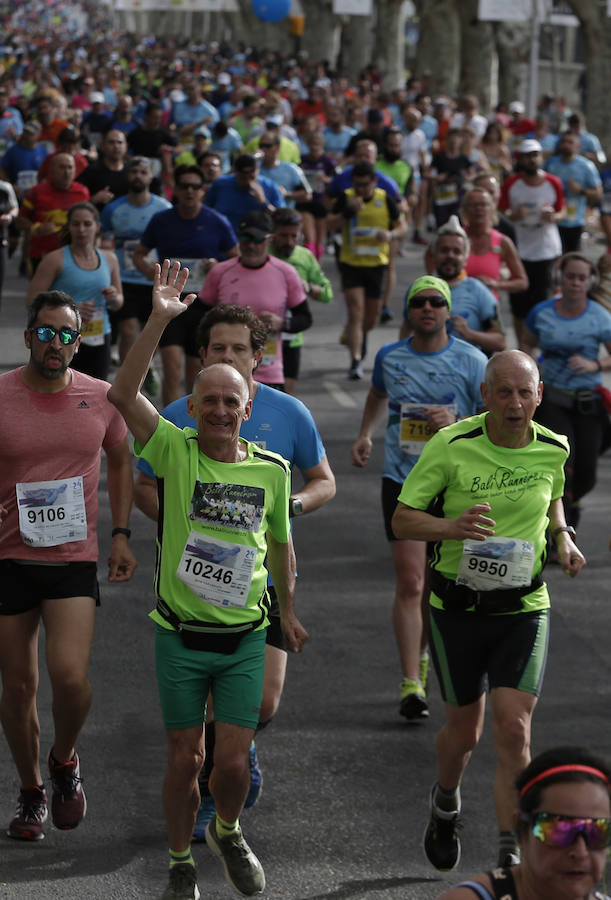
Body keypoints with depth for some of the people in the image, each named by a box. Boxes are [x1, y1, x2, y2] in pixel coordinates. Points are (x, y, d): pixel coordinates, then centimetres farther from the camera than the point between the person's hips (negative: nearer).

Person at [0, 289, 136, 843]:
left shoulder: (101, 398, 0)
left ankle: (64, 759, 14)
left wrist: (121, 535, 7)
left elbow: (120, 461, 16)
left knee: (70, 676, -17)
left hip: (74, 558, 0)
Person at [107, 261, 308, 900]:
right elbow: (122, 394, -23)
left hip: (244, 637, 1)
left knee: (232, 761, 0)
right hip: (180, 636, -1)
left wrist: (288, 611, 22)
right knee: (184, 758, 5)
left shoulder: (271, 470, -1)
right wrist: (160, 320, -30)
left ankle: (228, 831, 32)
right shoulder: (176, 452, -8)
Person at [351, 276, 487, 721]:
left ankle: (422, 655, 39)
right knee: (410, 583, -10)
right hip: (402, 482, 0)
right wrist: (366, 434, 12)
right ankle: (412, 685, -10)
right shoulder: (389, 357, 3)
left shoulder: (471, 361, -5)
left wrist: (455, 424, -19)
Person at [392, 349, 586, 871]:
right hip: (458, 607, -1)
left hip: (524, 608, 1)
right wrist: (452, 526, -29)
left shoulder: (553, 450, -3)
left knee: (514, 731, -13)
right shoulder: (451, 446, -13)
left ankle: (510, 857, -7)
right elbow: (402, 521, -9)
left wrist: (562, 538, 0)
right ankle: (445, 804, 47)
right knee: (464, 729, 13)